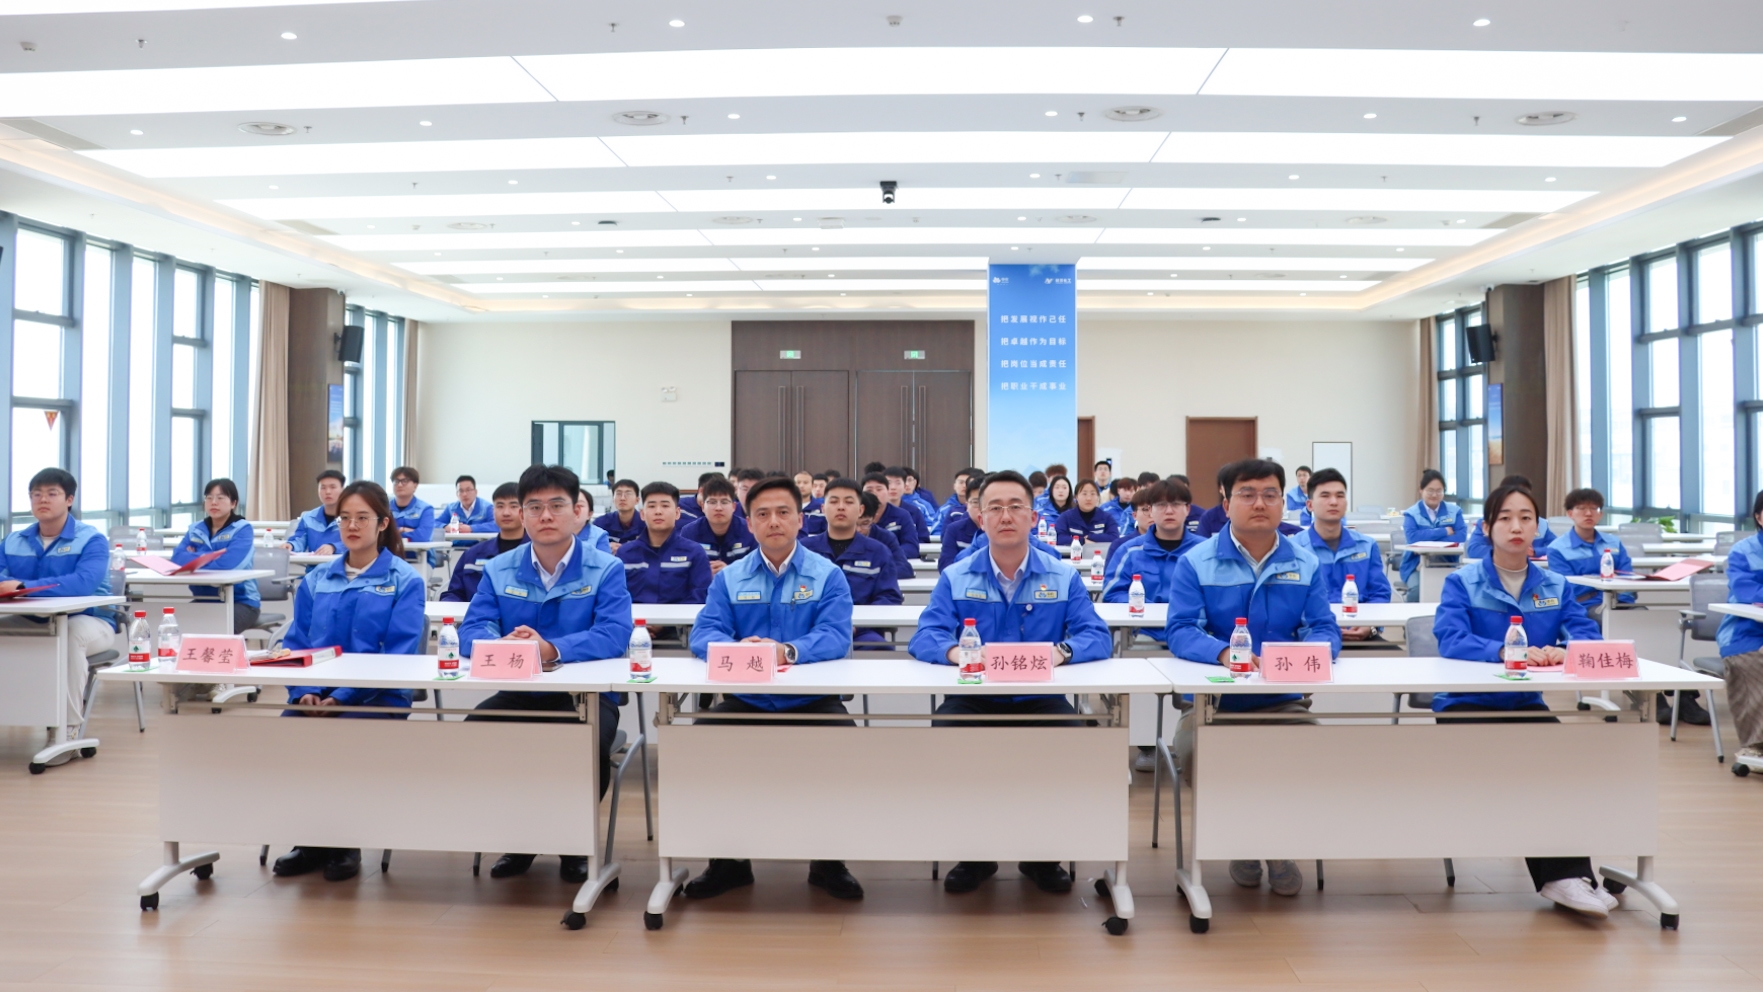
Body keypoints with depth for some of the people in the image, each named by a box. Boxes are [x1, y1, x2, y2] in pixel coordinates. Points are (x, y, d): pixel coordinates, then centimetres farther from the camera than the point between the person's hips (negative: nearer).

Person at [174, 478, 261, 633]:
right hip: (204, 600, 5)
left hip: (240, 601, -5)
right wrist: (211, 557, -14)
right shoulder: (195, 529, 11)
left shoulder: (242, 529, -6)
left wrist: (195, 558, -9)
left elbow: (229, 563, -22)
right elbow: (177, 558, -3)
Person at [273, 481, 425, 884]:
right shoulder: (316, 580, 16)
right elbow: (295, 644, 12)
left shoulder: (404, 581, 2)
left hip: (378, 697, -4)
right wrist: (303, 691, -9)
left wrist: (344, 696, -19)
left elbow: (399, 654, -8)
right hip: (316, 695, 4)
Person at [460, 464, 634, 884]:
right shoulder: (499, 570, 8)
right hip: (518, 693, 4)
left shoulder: (605, 569, -3)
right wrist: (502, 644, -29)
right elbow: (472, 630, -3)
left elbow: (614, 635, -18)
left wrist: (552, 648, -35)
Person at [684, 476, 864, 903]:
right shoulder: (729, 578, 9)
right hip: (745, 700, 2)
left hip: (811, 699, -2)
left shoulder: (828, 575, 2)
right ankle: (727, 858, 0)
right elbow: (704, 634, -4)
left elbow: (836, 637, -13)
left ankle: (828, 859, -4)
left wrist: (789, 651, -34)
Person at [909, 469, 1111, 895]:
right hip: (973, 699, 0)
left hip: (1040, 700, 0)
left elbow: (1097, 637, -7)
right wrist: (956, 651, -33)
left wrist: (1061, 651, -30)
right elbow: (925, 638, -8)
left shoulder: (1064, 576, 4)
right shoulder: (955, 577, 4)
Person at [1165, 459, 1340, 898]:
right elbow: (1180, 631, -12)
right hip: (1212, 698, -2)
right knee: (1195, 750, -30)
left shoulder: (1305, 563, 8)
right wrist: (1223, 653, -33)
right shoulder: (1196, 562, 0)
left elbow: (1326, 630, 0)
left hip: (1282, 700, 2)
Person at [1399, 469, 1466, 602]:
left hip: (1447, 564, 2)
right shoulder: (1411, 513, 4)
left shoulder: (1454, 511, 11)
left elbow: (1461, 536, -6)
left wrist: (1427, 539, -15)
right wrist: (1444, 531, -9)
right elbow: (1412, 538, -14)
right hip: (1416, 565, -1)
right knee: (1418, 588, -32)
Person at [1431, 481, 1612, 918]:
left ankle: (1568, 871, -26)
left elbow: (1588, 636, -4)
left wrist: (1564, 652, -28)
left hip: (1526, 705, 3)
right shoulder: (1462, 583, -1)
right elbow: (1450, 641, -18)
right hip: (1467, 703, -3)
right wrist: (1506, 650, -35)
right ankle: (1560, 873, -21)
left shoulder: (1556, 586, 11)